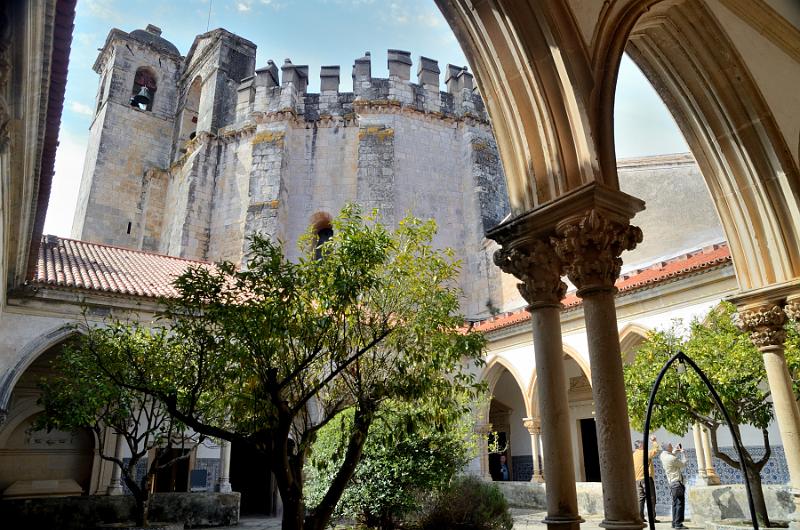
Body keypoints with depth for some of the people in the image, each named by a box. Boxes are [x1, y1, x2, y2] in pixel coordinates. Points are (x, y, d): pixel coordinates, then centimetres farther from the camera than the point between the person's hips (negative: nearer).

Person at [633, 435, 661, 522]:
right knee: (650, 499, -2)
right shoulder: (644, 453, -6)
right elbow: (656, 450, -3)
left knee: (640, 499, 6)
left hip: (637, 480, 7)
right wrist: (654, 441, 9)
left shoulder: (633, 456, 14)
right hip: (646, 478, -6)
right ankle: (652, 518, -3)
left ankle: (640, 517, 2)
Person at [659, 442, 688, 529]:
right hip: (677, 483, -9)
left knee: (675, 503, 14)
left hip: (672, 483, 9)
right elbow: (683, 464, -4)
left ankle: (674, 523, 16)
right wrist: (682, 452, 5)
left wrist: (675, 451, 21)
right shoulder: (672, 458, -19)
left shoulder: (663, 455, 5)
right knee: (680, 503, -5)